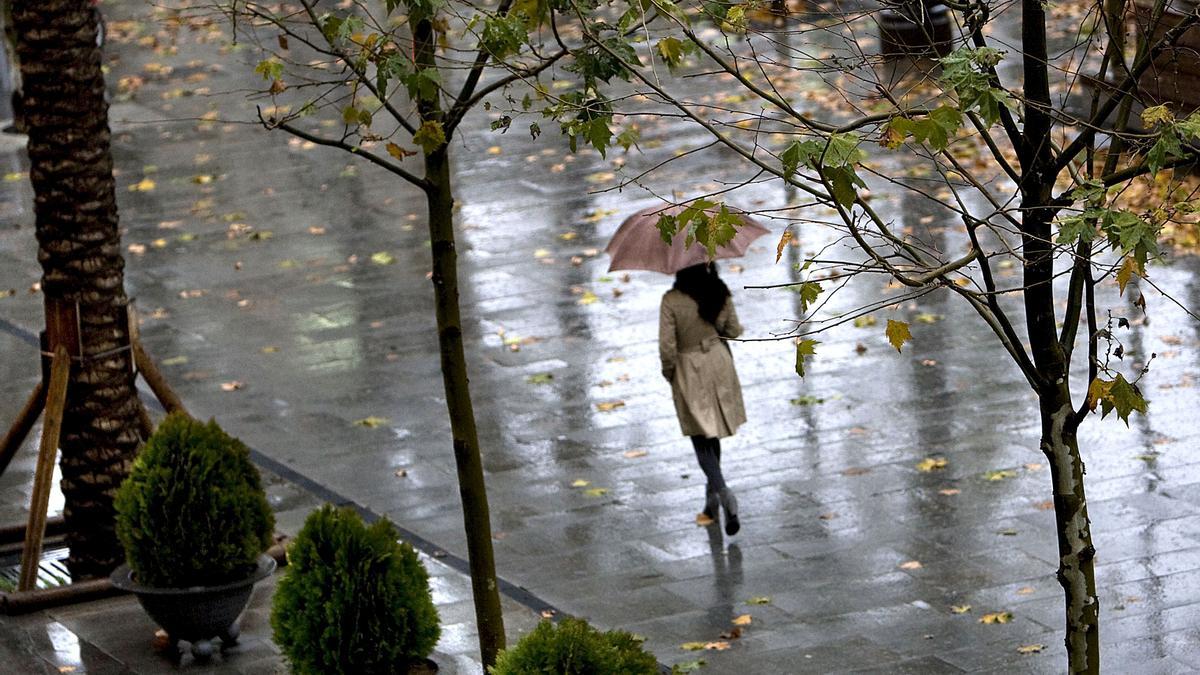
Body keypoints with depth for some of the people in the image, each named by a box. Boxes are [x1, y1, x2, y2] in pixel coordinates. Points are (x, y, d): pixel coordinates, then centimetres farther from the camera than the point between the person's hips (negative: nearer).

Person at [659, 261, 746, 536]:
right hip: (719, 362, 4)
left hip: (689, 371, -4)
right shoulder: (720, 293, -9)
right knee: (711, 433, 21)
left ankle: (723, 492, -16)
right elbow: (734, 330, 3)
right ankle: (712, 494, 31)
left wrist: (668, 371, 1)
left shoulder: (672, 301, -20)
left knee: (701, 438, 4)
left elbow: (667, 346, -18)